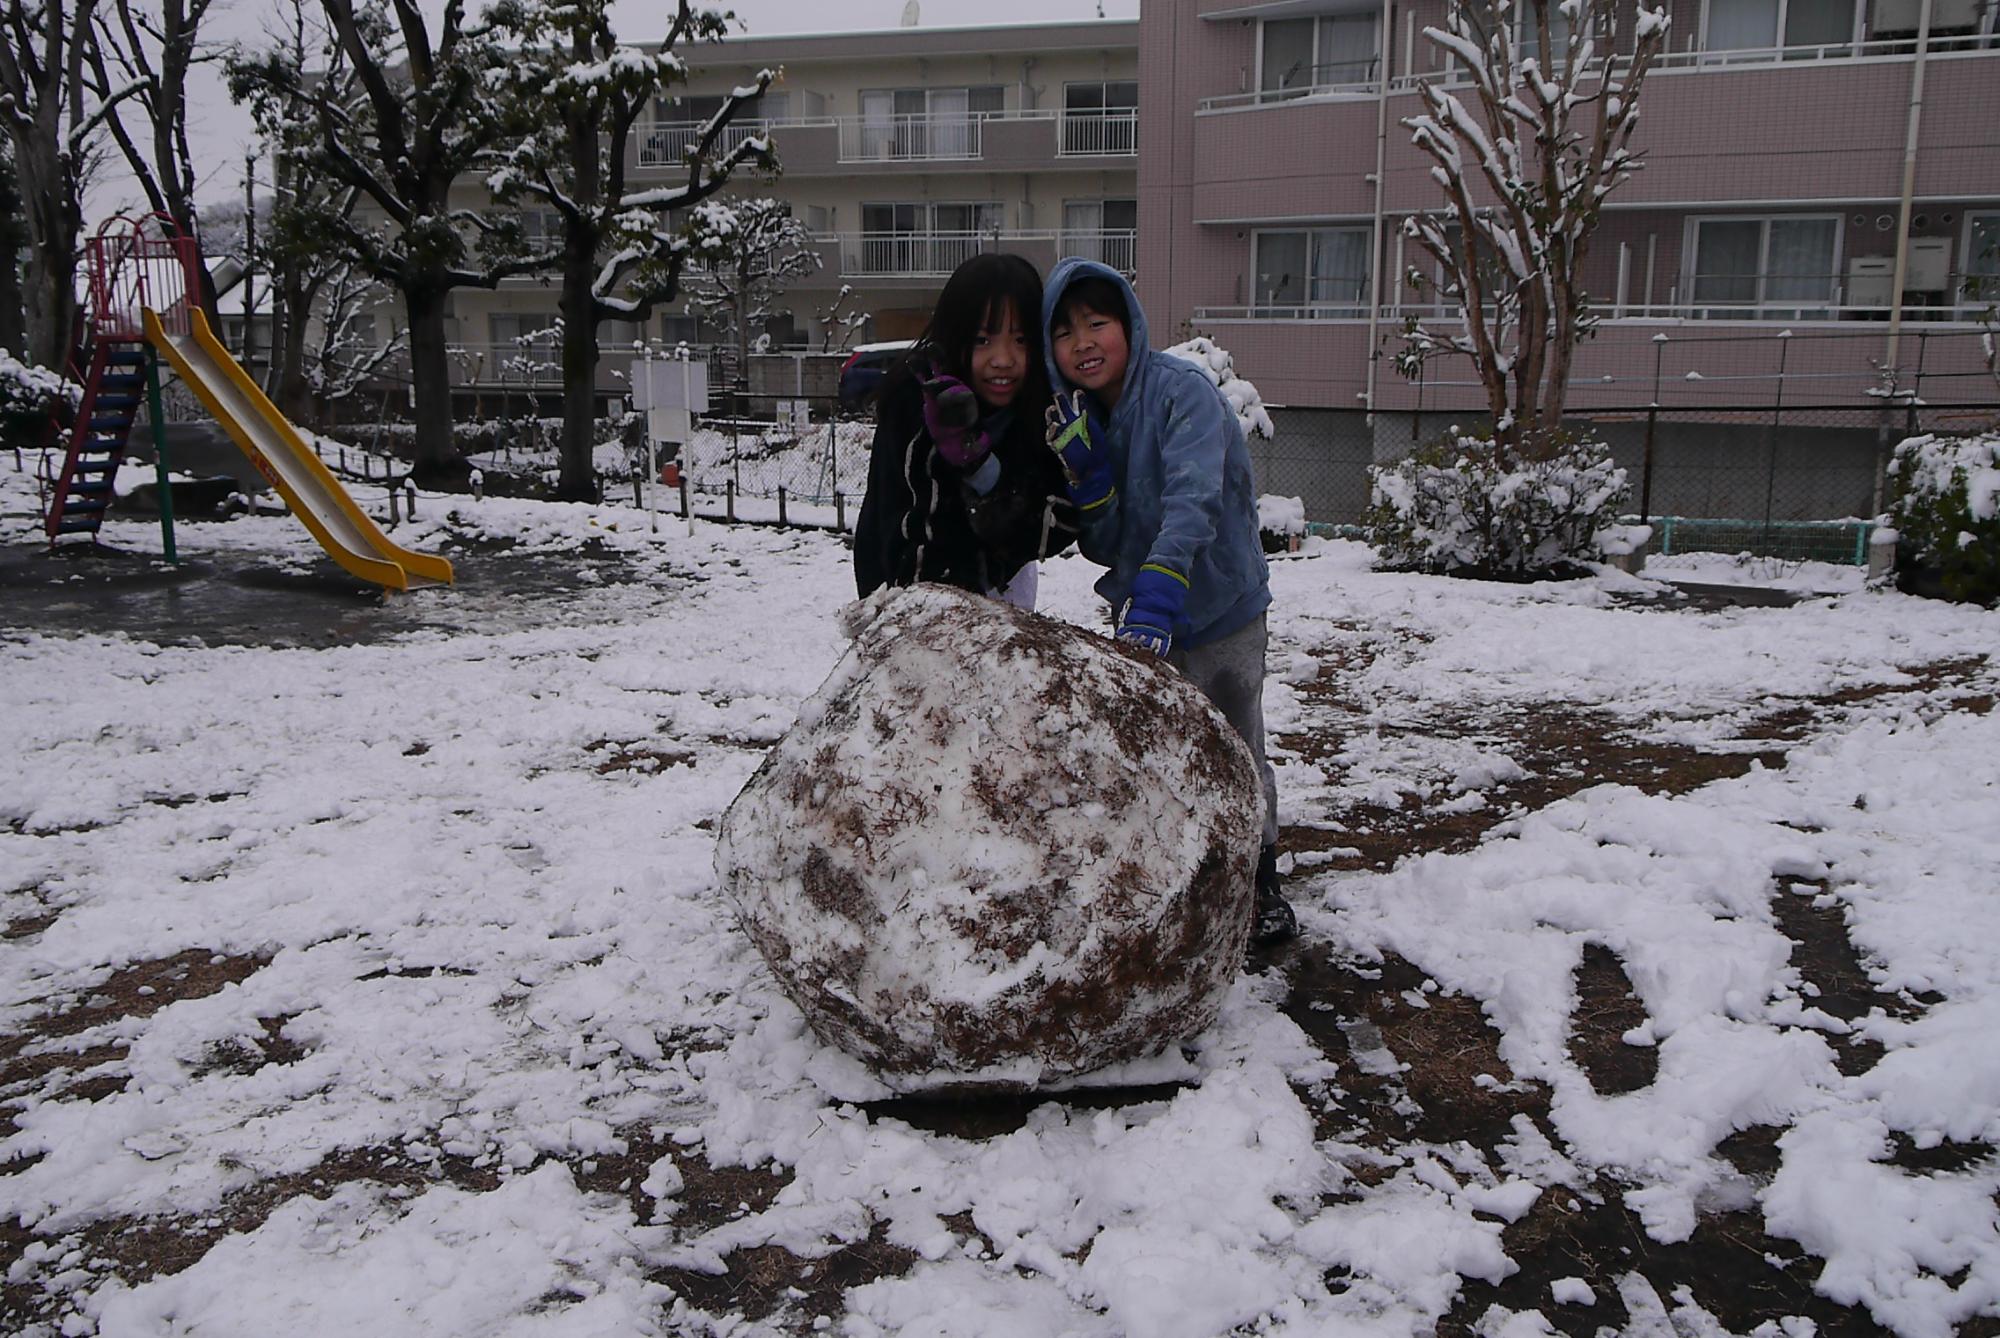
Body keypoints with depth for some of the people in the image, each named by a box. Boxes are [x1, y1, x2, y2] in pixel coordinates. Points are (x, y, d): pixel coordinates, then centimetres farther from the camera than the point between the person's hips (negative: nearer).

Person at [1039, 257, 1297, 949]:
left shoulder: (1183, 392, -19)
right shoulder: (1081, 419, 1)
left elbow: (1193, 500, -34)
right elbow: (1103, 548, -4)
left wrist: (1158, 593, -47)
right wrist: (1083, 469, -20)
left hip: (1219, 613, -6)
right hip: (1138, 619, 6)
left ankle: (1261, 882, 28)